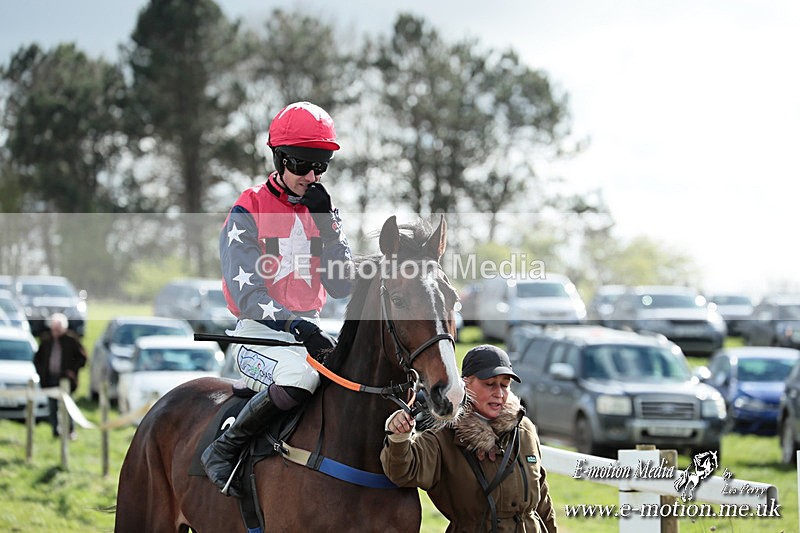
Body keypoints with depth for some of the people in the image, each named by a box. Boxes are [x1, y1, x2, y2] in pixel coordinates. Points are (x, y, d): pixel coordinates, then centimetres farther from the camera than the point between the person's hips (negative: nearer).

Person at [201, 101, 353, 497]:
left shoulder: (324, 212, 13)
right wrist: (295, 326, -31)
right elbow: (248, 293, -15)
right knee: (300, 374, -37)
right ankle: (223, 449, -22)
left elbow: (342, 288, 5)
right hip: (258, 332, -6)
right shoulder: (248, 213, -5)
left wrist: (325, 223, -6)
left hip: (309, 329, 6)